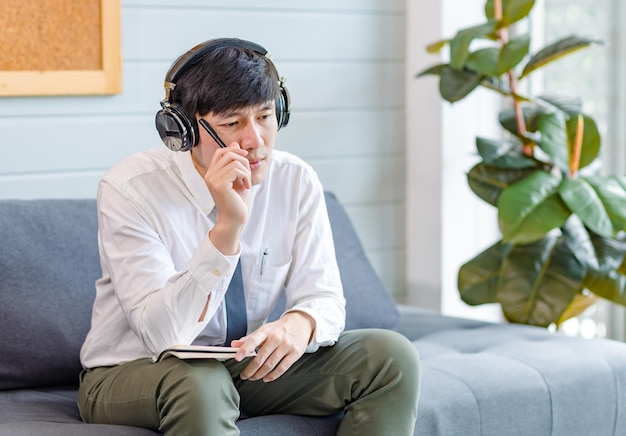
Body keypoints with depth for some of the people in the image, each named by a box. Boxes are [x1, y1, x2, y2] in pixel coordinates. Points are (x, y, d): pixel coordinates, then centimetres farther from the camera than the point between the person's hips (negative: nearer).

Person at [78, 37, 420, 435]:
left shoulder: (297, 182, -7)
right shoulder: (129, 189, -20)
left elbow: (325, 299, -5)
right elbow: (162, 335, -27)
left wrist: (300, 323, -30)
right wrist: (227, 228, -38)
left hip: (244, 367, 5)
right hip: (132, 373, -5)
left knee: (392, 356, -13)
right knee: (198, 381, -40)